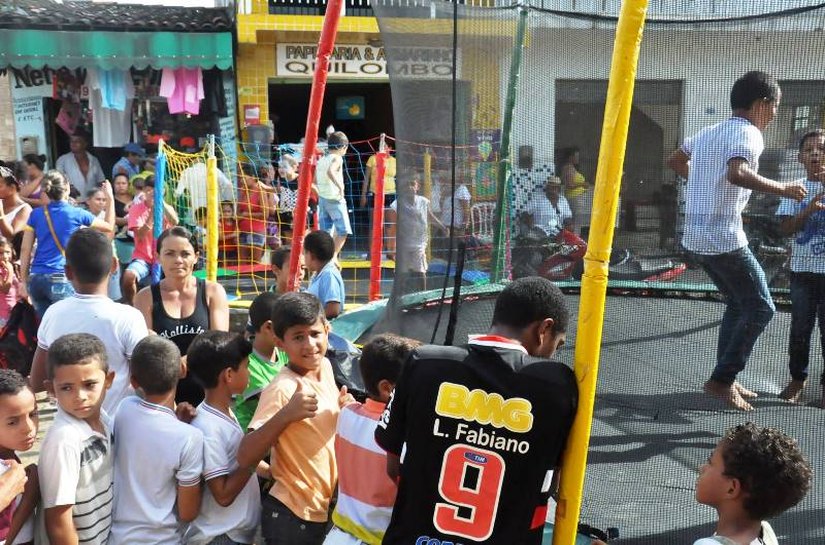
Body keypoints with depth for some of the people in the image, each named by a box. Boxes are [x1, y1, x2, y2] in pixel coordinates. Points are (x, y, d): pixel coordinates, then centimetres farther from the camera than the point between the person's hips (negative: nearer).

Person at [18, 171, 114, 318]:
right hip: (61, 279, -4)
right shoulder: (76, 214, -1)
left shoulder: (36, 214, 7)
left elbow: (25, 250, 5)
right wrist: (110, 198, 23)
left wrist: (24, 281, 10)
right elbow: (109, 227, 14)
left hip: (36, 279, 4)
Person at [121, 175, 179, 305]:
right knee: (128, 276, -32)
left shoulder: (167, 208, 6)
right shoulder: (136, 208, -1)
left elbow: (175, 222, -17)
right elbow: (140, 236, -12)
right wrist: (151, 212, -18)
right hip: (143, 258, -1)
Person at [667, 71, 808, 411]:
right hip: (724, 239, -9)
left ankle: (726, 380, 24)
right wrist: (782, 189, -21)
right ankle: (722, 379, 3)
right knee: (760, 308, 3)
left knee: (738, 304, 20)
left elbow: (675, 162, 30)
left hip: (696, 238, 9)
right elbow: (737, 173, -31)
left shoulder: (708, 132, 15)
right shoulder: (748, 134, -11)